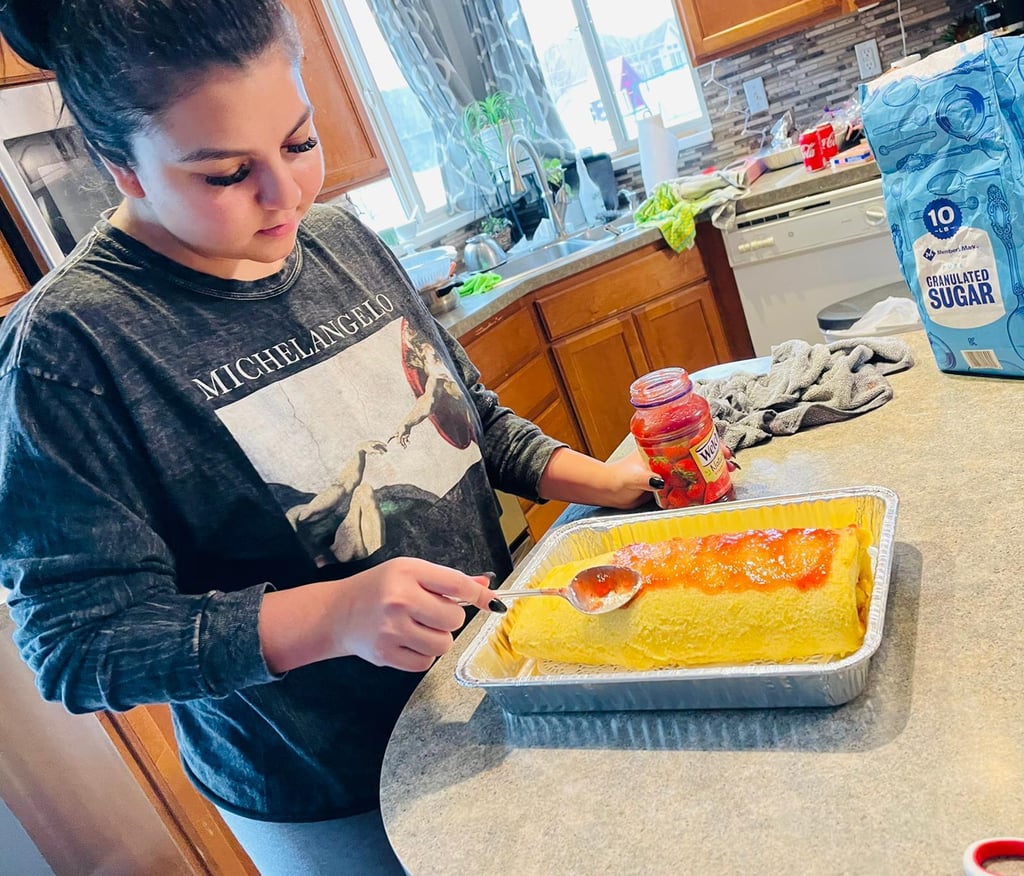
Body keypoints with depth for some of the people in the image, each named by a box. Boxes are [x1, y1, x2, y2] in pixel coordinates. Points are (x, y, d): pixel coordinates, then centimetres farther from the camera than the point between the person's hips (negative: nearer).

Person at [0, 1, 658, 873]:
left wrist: (586, 477, -6)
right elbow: (75, 643, -22)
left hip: (486, 675, 6)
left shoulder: (341, 237, -3)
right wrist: (327, 617, -36)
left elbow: (468, 409, 8)